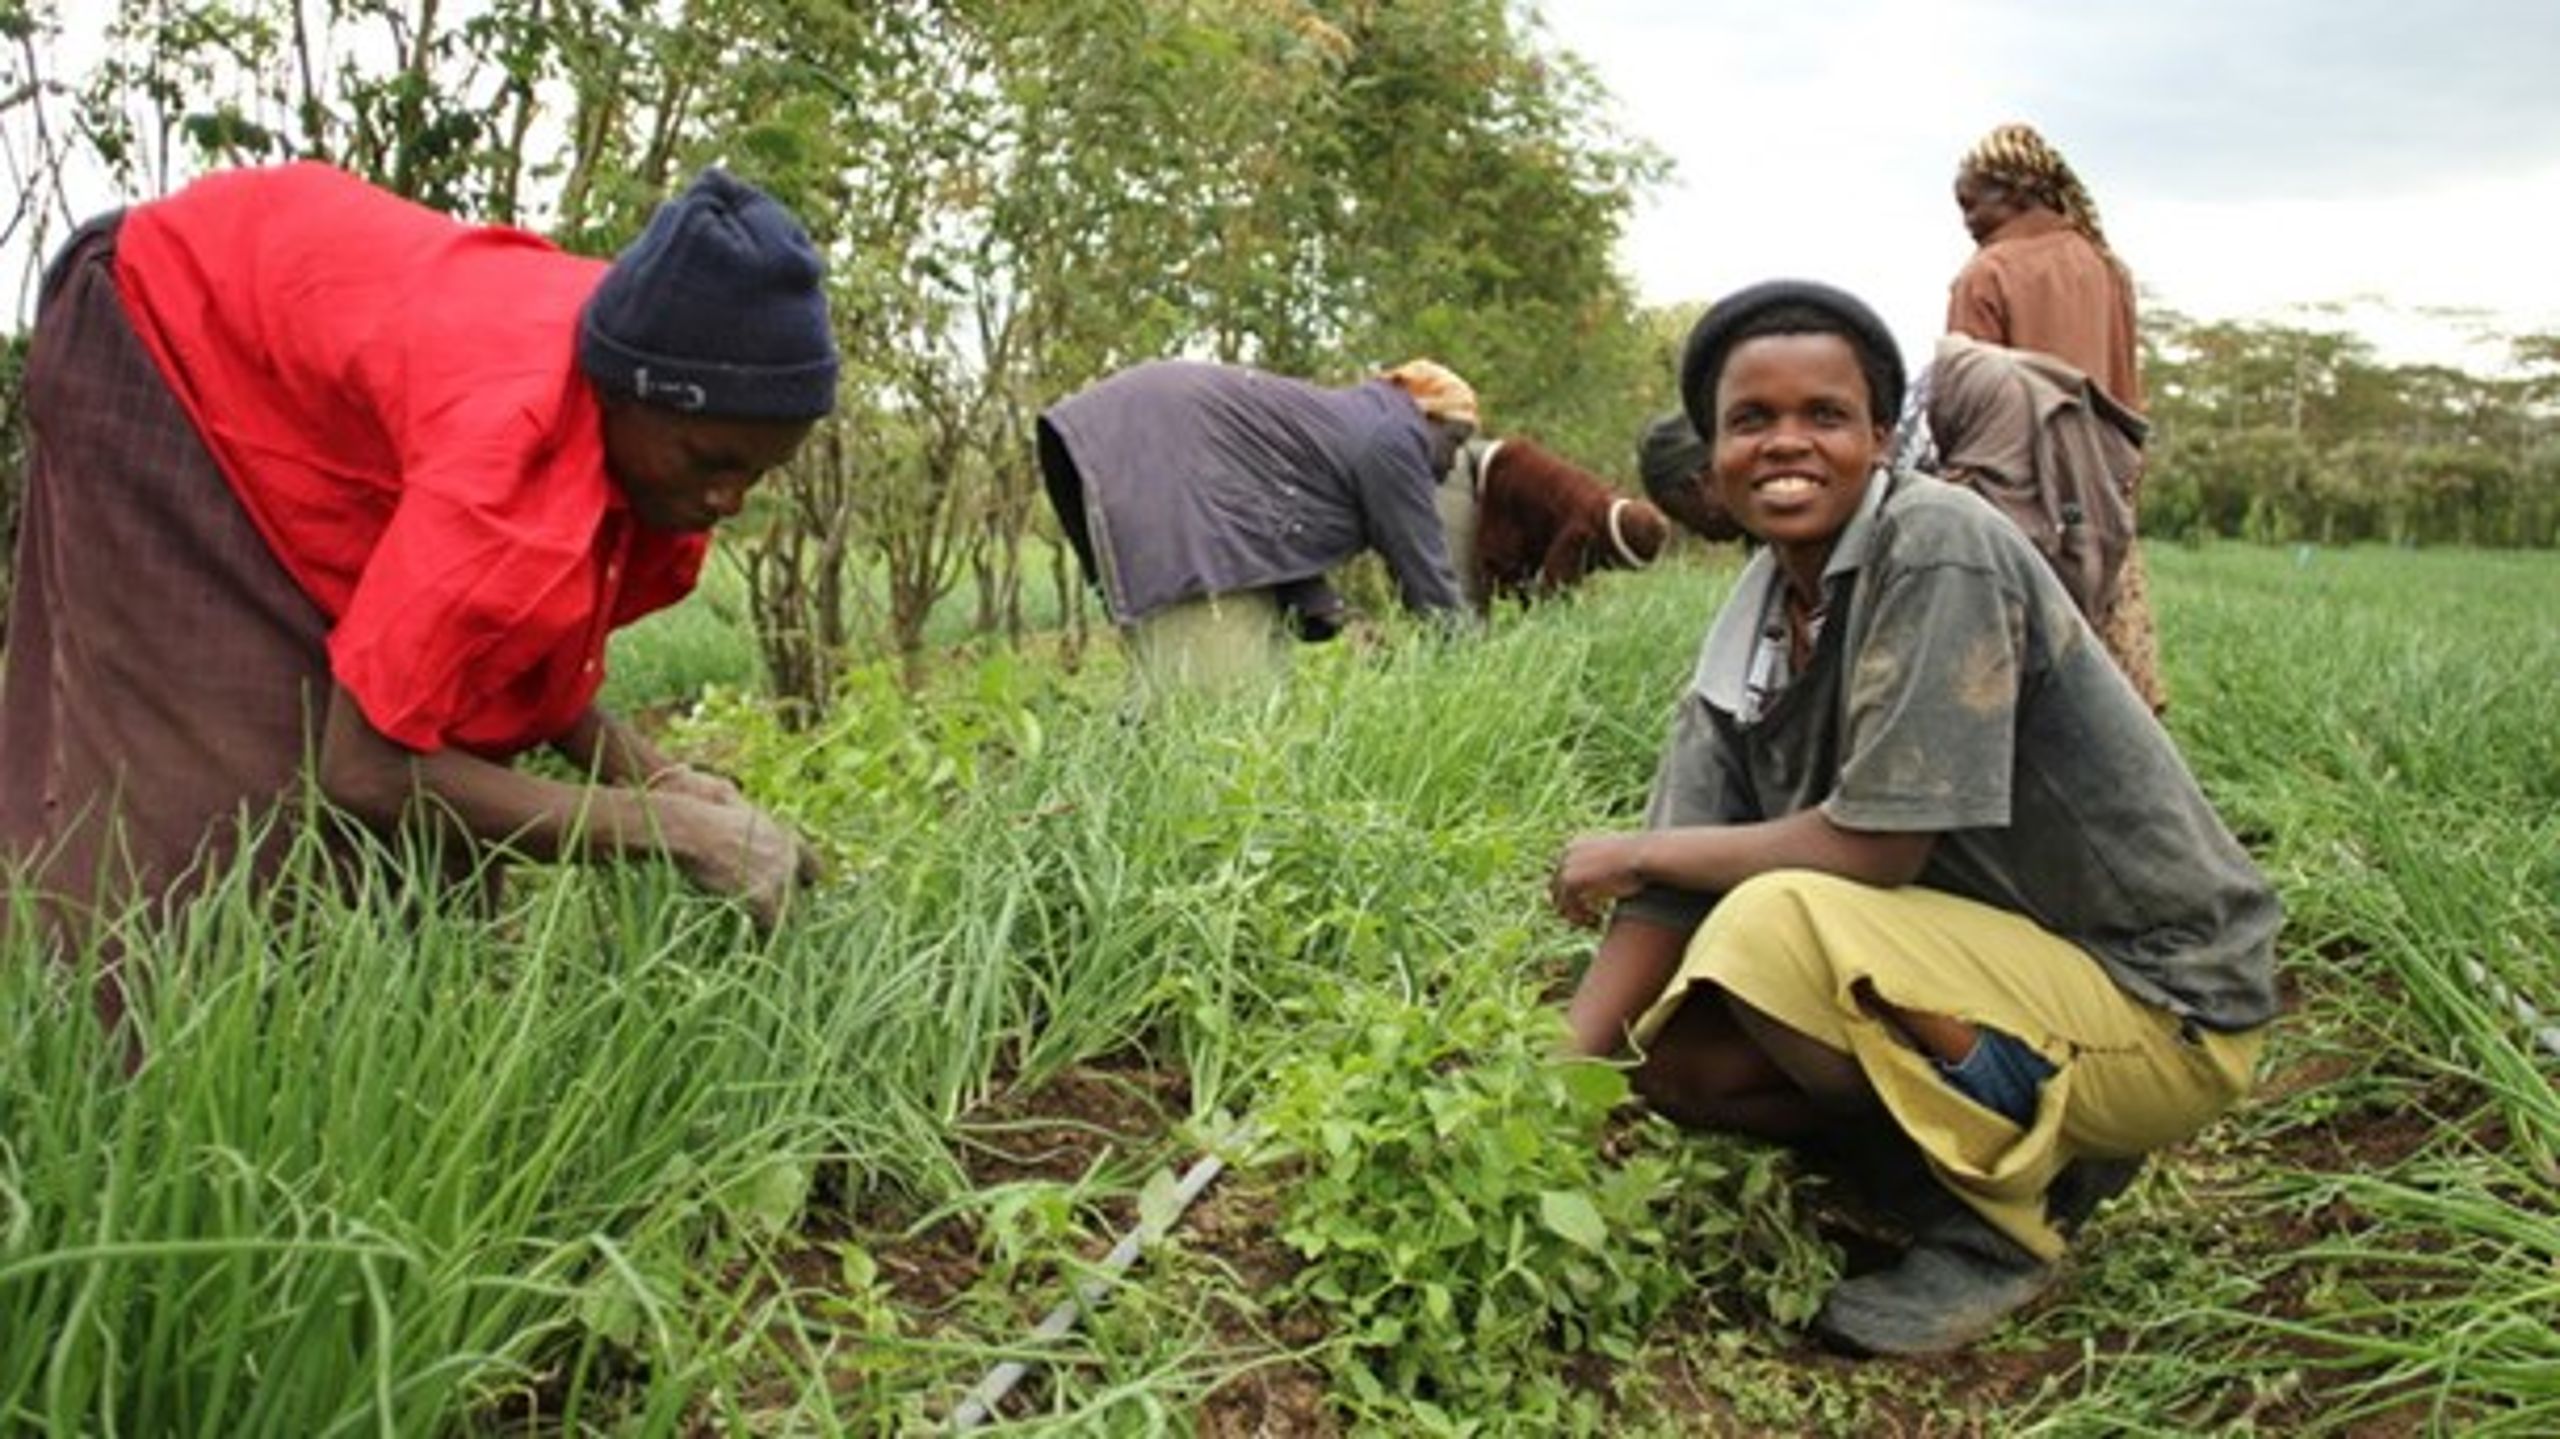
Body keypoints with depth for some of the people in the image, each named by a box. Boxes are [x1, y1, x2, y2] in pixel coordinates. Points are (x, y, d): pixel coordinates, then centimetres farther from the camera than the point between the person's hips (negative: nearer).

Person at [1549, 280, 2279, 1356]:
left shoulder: (1938, 550, -20)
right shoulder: (1751, 625, 2)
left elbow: (1875, 845, -26)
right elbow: (1673, 897, -1)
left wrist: (1636, 853, -12)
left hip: (2161, 1009, -8)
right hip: (2000, 965, 8)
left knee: (1772, 925, -30)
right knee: (1677, 1055, 0)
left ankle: (2003, 1224, -5)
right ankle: (2035, 1154, 12)